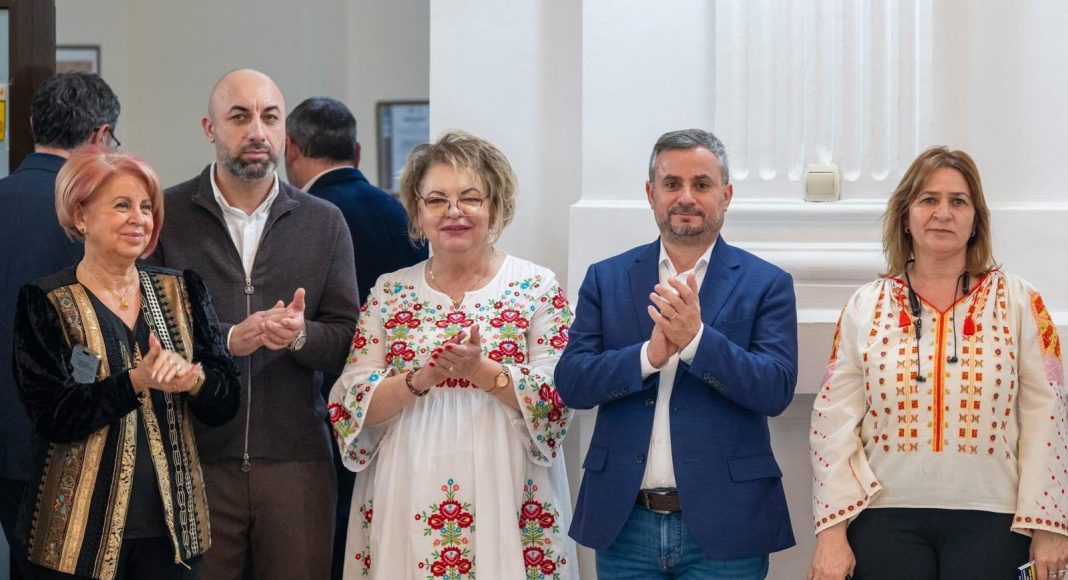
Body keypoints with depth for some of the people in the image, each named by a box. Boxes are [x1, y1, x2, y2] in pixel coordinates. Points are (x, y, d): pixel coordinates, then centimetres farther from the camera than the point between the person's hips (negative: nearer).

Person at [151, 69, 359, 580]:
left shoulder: (324, 222, 10)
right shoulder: (165, 215, 3)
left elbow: (348, 339, 7)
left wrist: (301, 335, -14)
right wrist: (228, 339, -17)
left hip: (296, 459, 2)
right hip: (193, 459, -2)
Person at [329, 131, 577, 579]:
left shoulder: (538, 288, 2)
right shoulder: (389, 293, 8)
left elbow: (558, 400, -6)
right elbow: (354, 404, 2)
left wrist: (480, 370, -20)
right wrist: (420, 379, -16)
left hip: (506, 500, -2)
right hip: (407, 503, 2)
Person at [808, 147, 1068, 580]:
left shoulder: (1019, 303, 4)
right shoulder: (865, 308, 6)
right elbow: (834, 422, 3)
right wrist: (831, 532, -4)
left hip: (990, 520, -1)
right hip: (884, 517, 1)